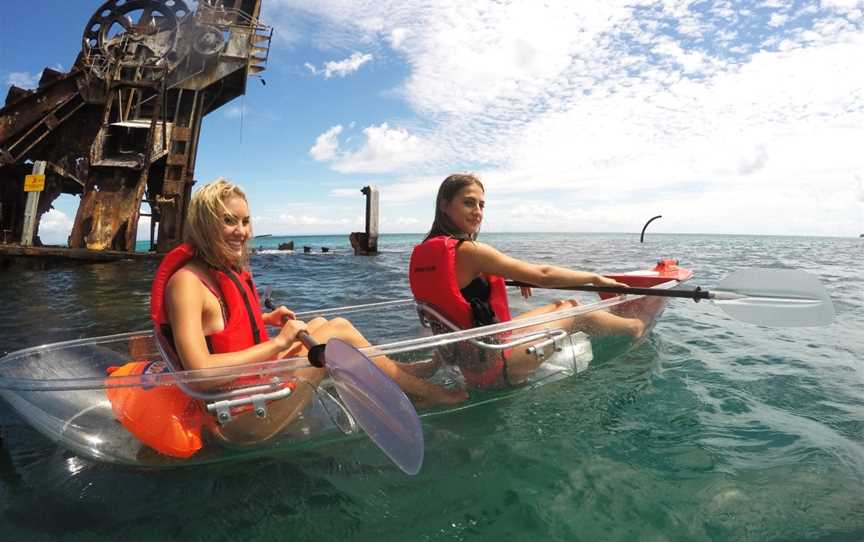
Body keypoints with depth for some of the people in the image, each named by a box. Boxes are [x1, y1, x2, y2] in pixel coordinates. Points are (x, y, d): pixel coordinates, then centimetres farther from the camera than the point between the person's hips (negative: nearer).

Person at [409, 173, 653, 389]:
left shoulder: (425, 252, 3)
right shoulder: (469, 250, -23)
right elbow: (543, 275, -19)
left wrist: (516, 276, 23)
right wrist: (596, 278, -4)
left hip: (466, 362, 8)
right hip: (494, 365, -8)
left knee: (560, 306, 19)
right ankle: (636, 326, 34)